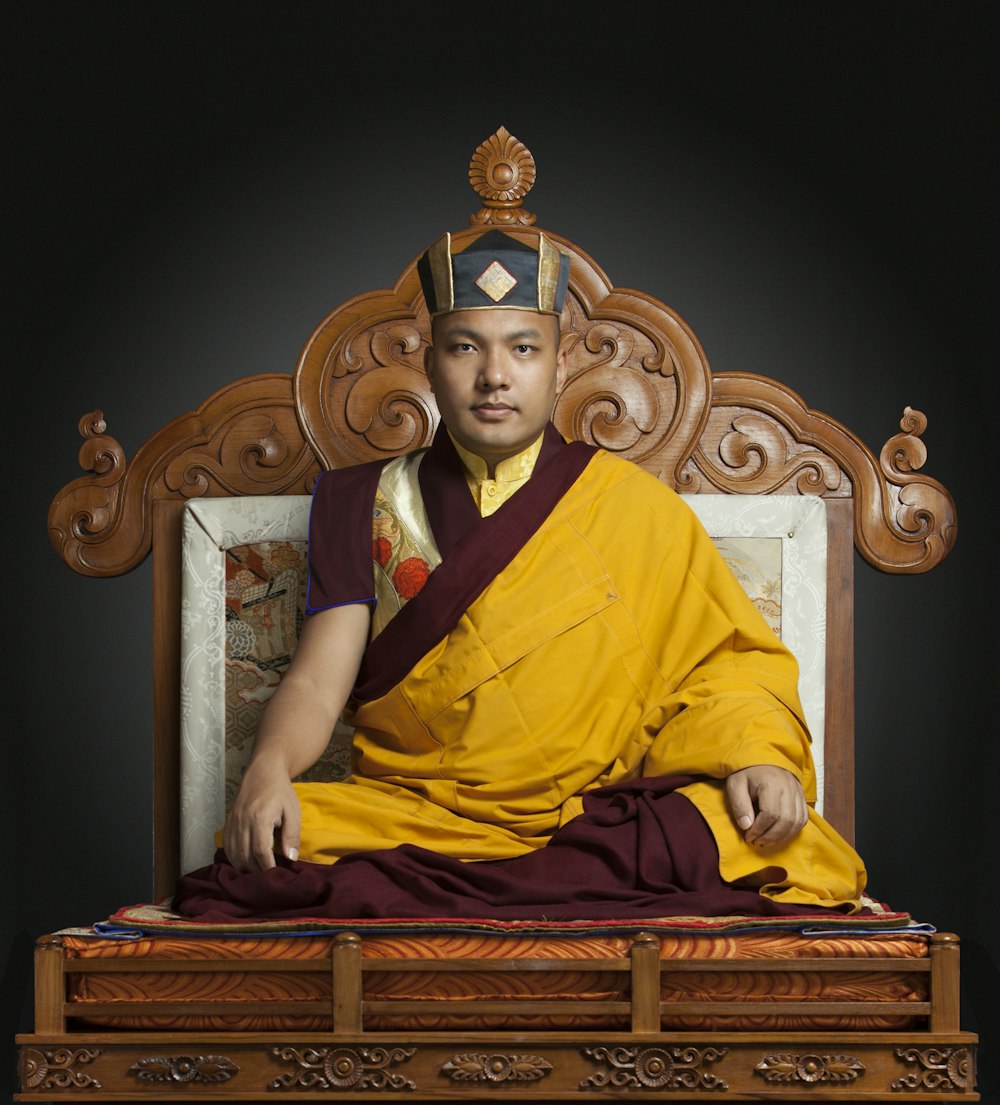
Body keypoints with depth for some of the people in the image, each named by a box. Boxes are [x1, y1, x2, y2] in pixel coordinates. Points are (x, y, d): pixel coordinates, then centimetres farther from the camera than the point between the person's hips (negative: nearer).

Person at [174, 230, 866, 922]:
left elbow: (724, 664, 11)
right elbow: (317, 684, 4)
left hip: (605, 821, 1)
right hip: (412, 812, -1)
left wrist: (758, 757, -11)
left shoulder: (637, 507, 12)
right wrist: (270, 769, -18)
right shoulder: (361, 504, 14)